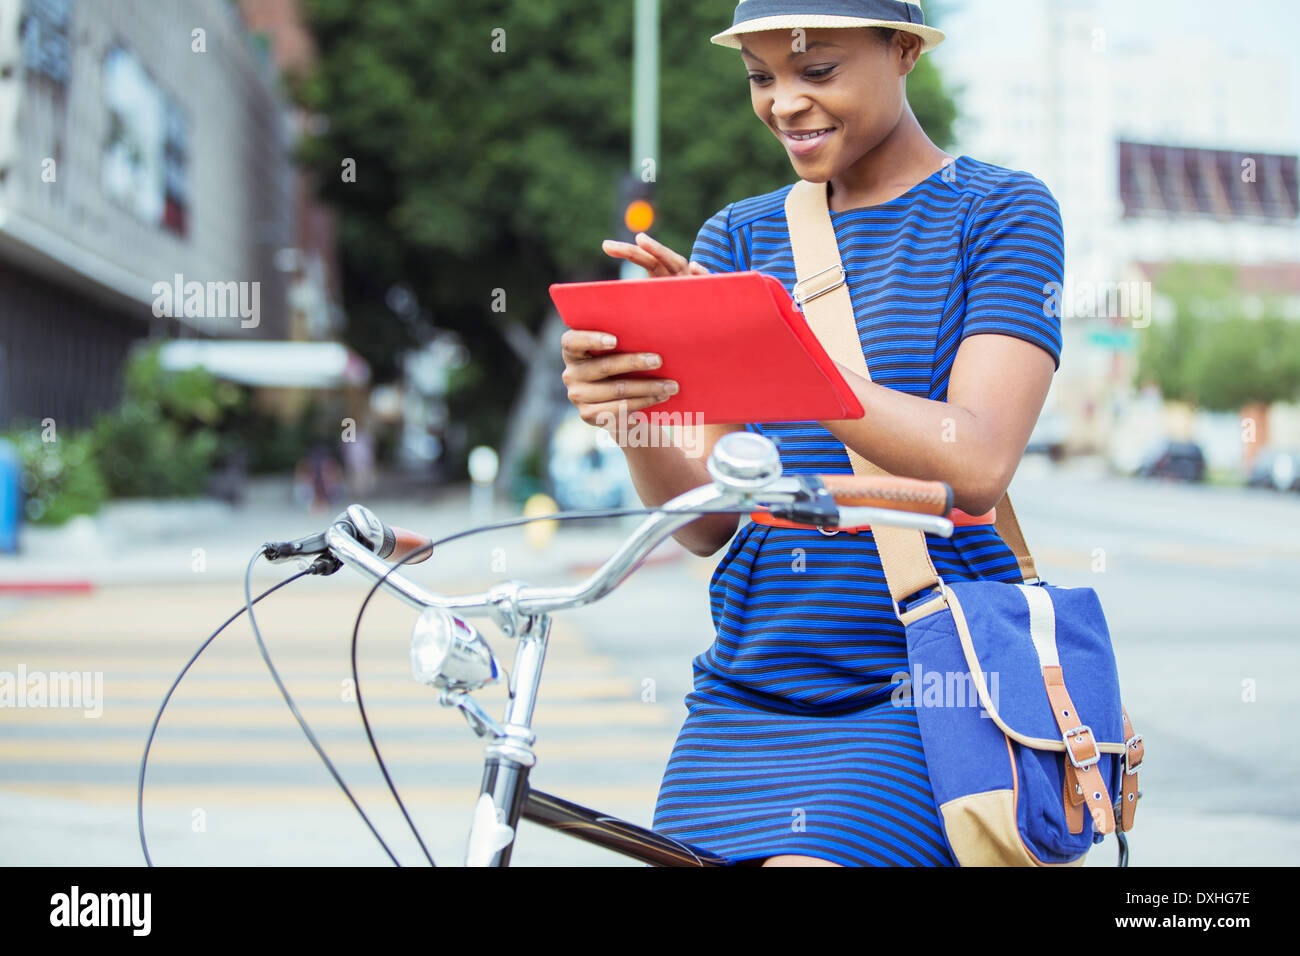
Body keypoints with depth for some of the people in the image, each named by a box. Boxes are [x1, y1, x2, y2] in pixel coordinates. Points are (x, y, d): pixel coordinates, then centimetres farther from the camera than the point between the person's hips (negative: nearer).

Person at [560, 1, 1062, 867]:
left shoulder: (1001, 212, -1)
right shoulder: (740, 237, 11)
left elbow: (977, 464, -17)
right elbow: (704, 520, 3)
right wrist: (630, 417, -19)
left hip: (923, 692, -4)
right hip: (744, 692, 5)